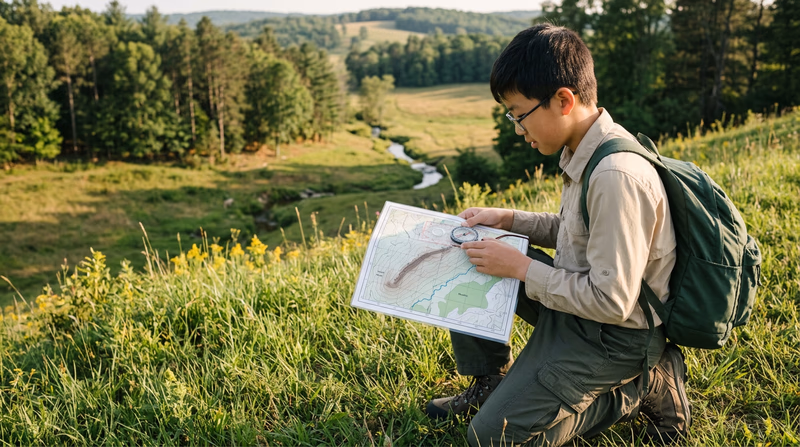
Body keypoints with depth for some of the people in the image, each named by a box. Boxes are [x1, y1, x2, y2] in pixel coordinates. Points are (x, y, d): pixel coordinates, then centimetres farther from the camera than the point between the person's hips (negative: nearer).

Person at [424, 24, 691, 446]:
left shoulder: (616, 176, -31)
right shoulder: (586, 150, -1)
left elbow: (611, 302, -28)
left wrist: (521, 267, -20)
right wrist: (508, 219, 3)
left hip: (614, 335, -9)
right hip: (577, 297, 9)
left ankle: (643, 388, 1)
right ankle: (488, 383, 17)